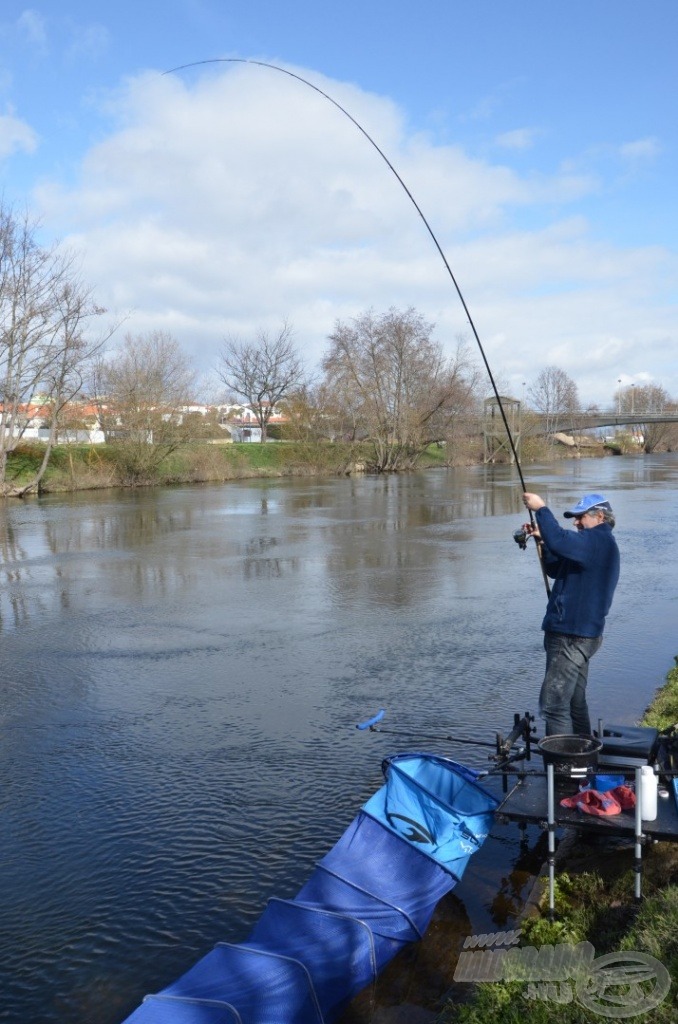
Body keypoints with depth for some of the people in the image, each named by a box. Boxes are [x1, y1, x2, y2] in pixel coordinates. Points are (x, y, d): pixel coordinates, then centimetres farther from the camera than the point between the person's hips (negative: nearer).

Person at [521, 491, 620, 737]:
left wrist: (541, 509, -21)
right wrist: (542, 540, 11)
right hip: (577, 635, 11)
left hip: (572, 638, -11)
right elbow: (556, 570, 24)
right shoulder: (598, 544, 19)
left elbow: (560, 542, -32)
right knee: (575, 703, 20)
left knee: (553, 705, -11)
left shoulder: (599, 540, -14)